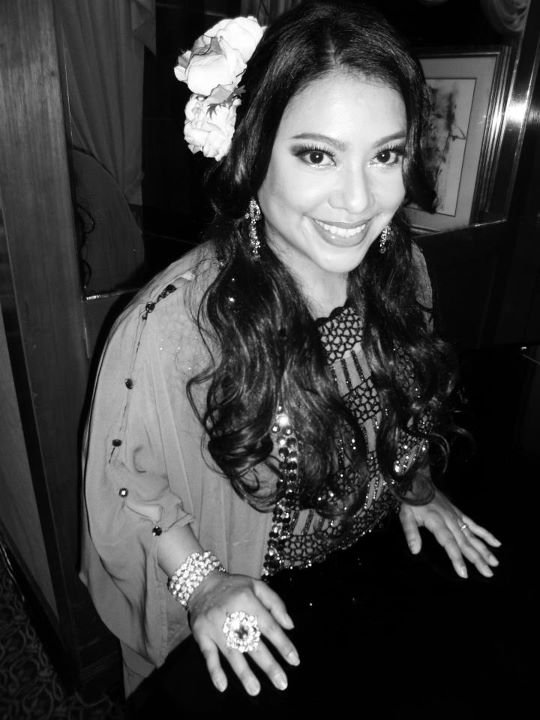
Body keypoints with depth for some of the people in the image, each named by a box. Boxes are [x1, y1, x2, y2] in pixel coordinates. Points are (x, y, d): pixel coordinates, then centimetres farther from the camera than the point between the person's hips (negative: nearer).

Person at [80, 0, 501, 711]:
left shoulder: (401, 270, -17)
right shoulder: (169, 325, -35)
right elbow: (126, 475, -18)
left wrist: (416, 484, -4)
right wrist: (199, 581, -24)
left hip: (360, 575, 5)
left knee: (348, 682, 34)